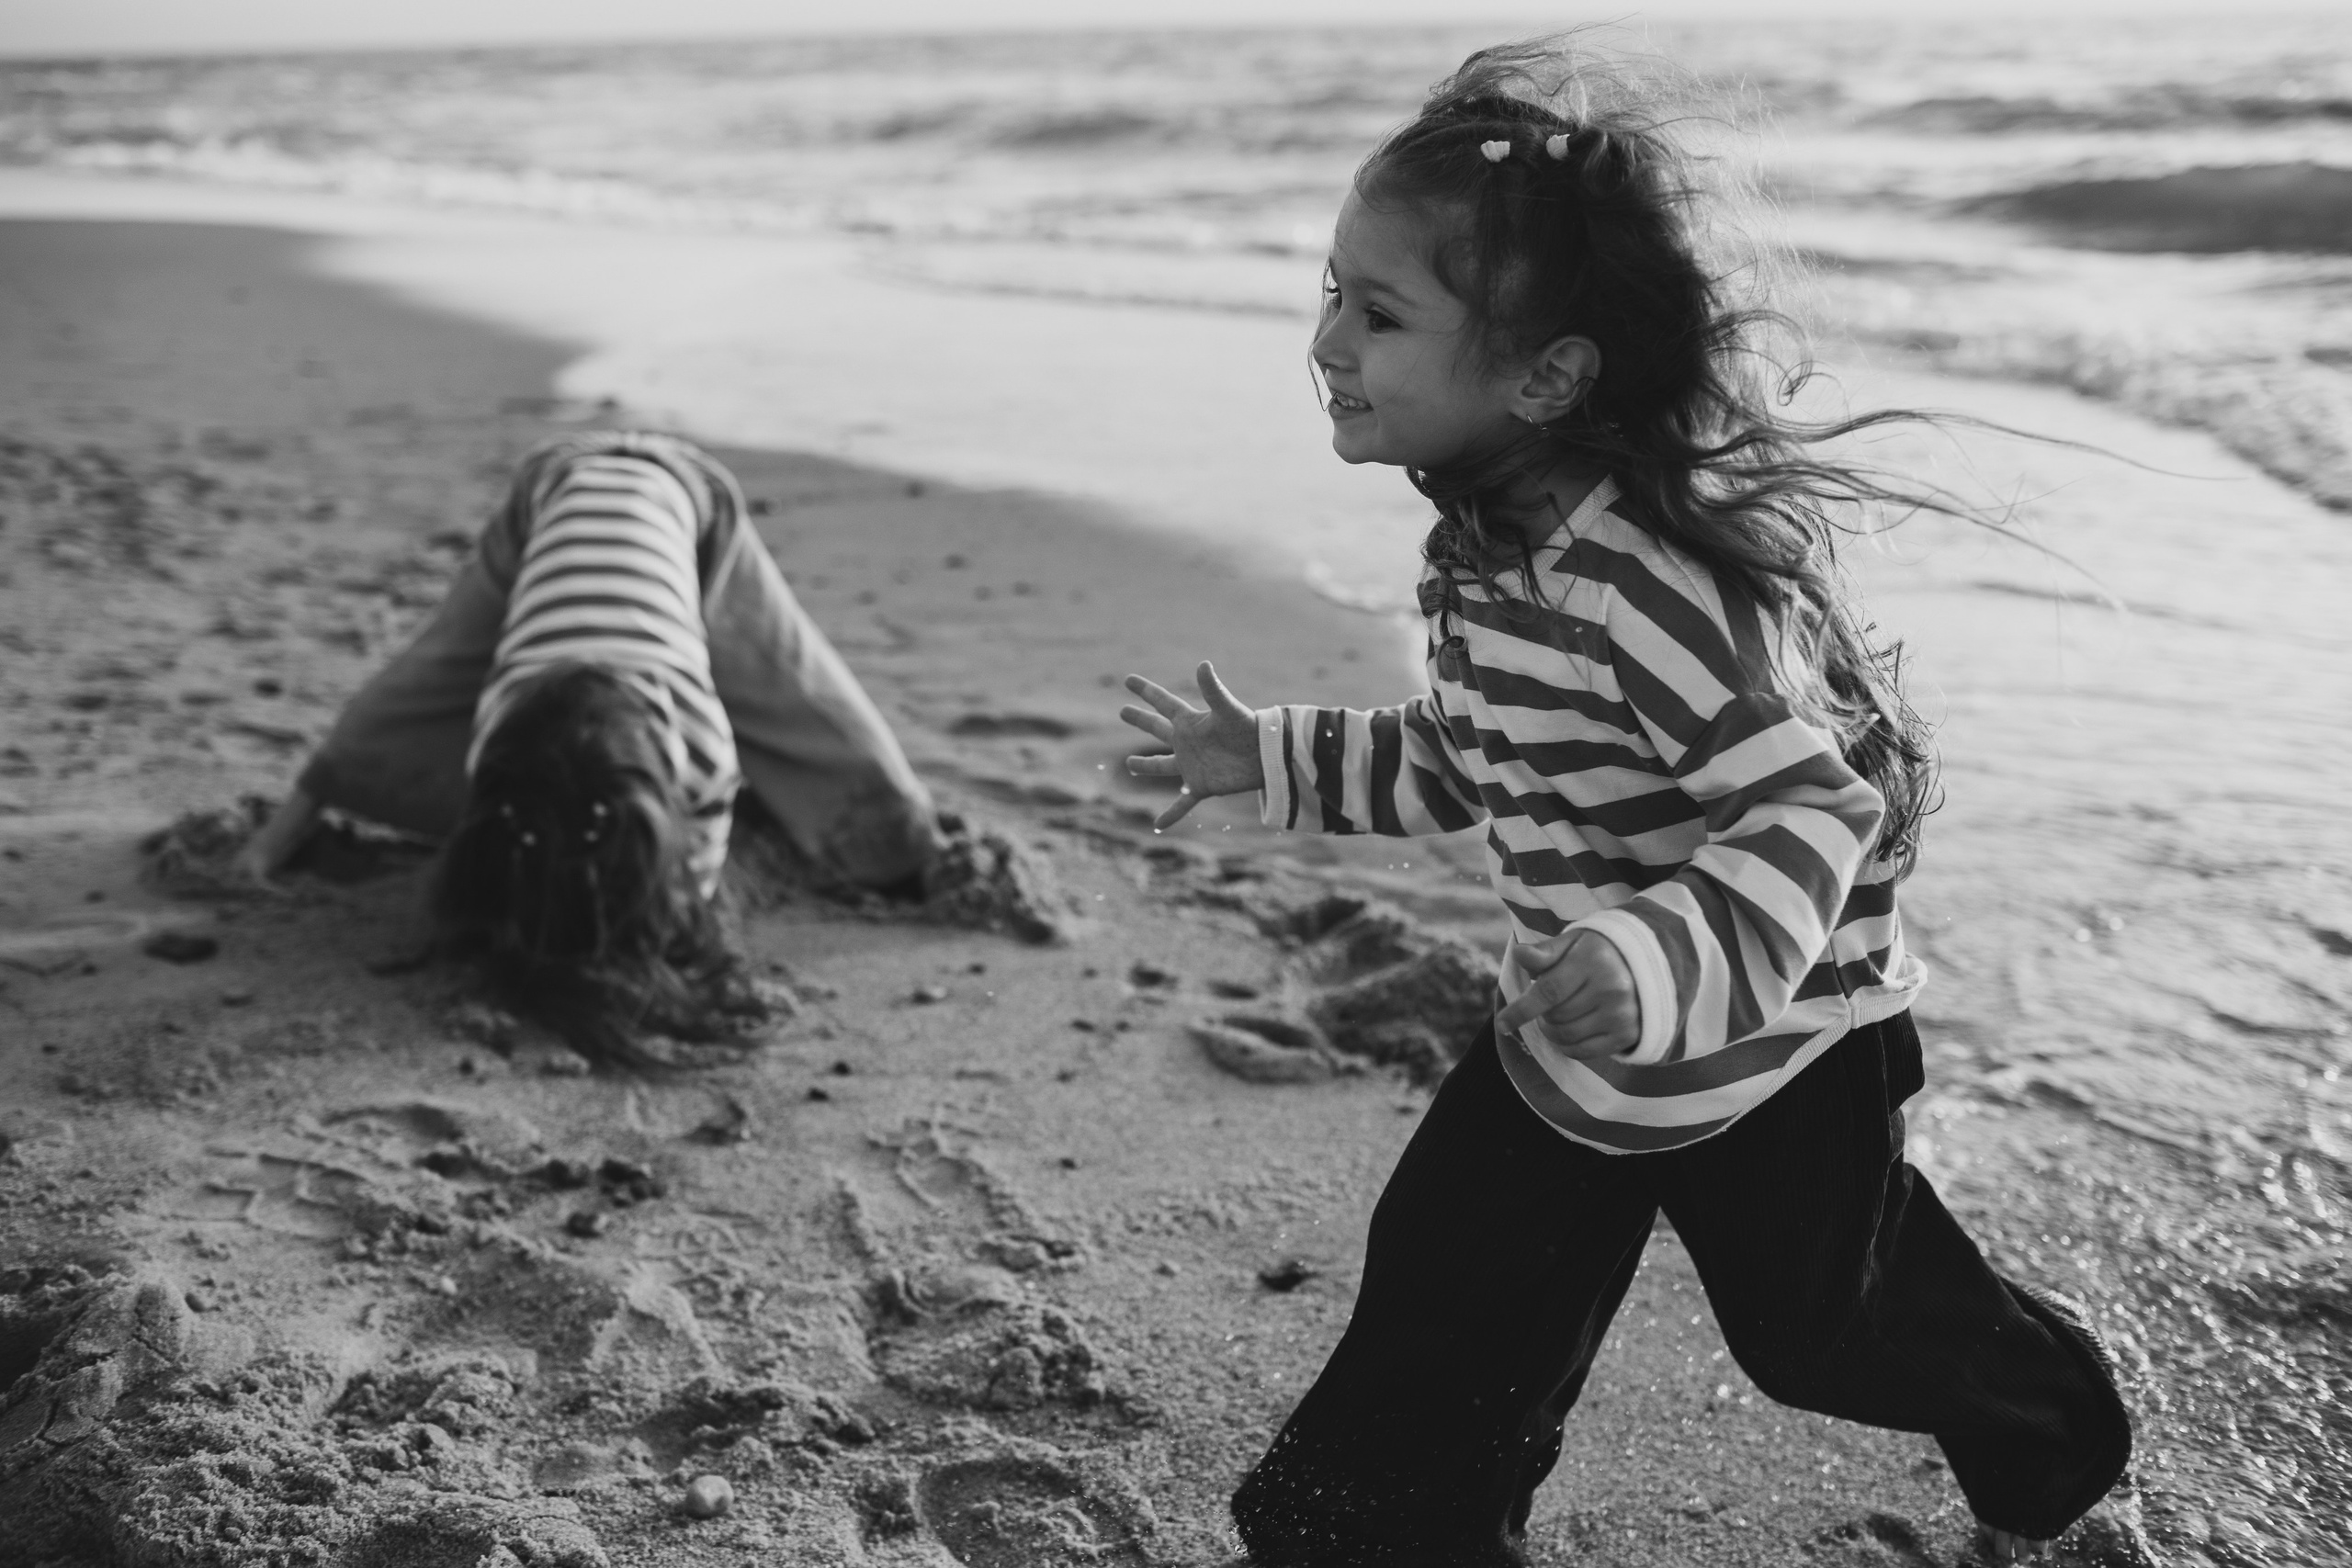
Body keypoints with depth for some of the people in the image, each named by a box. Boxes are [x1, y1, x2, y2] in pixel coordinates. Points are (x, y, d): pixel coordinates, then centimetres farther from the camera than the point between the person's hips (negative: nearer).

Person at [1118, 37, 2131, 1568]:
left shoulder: (1652, 576, -34)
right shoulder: (1490, 544, -5)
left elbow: (1815, 813, -33)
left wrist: (1661, 962, -49)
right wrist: (1275, 760, 10)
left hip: (1776, 1055, -6)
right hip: (1573, 1054, 6)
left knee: (1820, 1324, 22)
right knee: (1434, 1329, 4)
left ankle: (2058, 1434, 56)